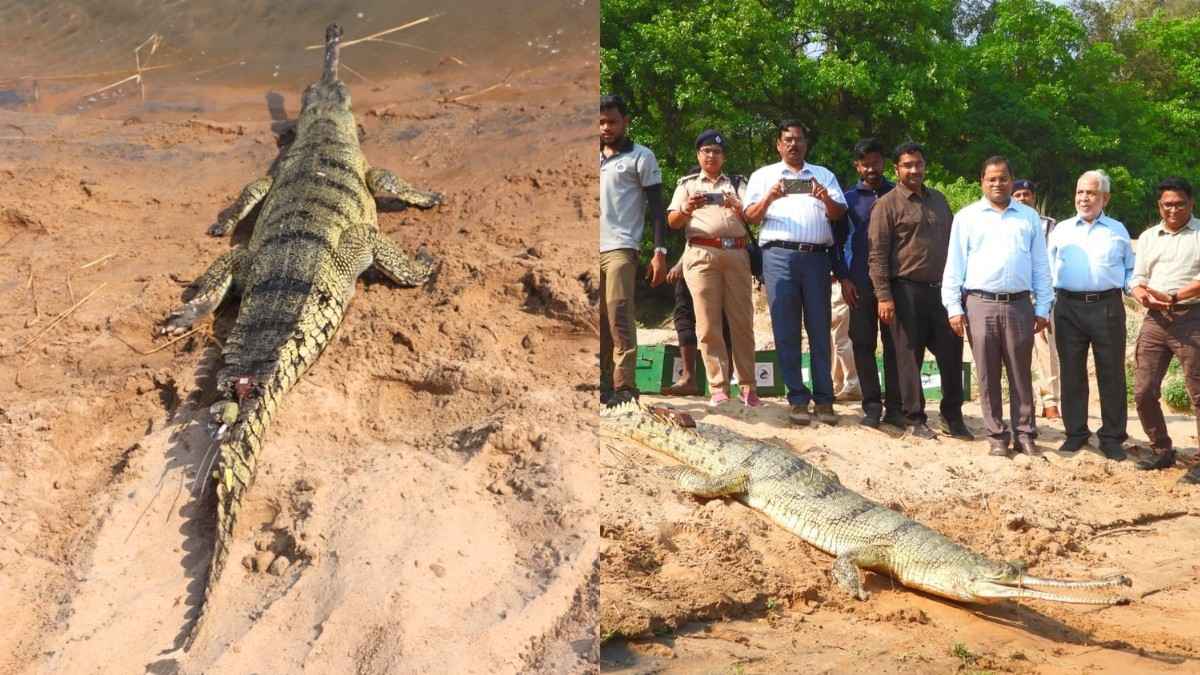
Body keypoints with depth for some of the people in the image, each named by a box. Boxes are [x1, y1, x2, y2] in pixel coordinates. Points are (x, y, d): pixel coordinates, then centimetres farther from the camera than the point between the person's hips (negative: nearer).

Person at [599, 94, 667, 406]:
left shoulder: (641, 157, 3)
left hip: (620, 248, -6)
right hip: (591, 251, 6)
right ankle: (601, 385, 8)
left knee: (618, 316, -14)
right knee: (597, 320, 4)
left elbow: (657, 207, -1)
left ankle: (623, 387, -15)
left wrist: (660, 251, -11)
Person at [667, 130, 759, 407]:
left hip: (736, 253, 1)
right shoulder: (687, 184, 19)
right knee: (708, 323, -6)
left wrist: (737, 207, -14)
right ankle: (718, 388, -6)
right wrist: (686, 210, -12)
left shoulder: (737, 185, 21)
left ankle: (747, 386, 2)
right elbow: (672, 222, 10)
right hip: (701, 254, -1)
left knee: (742, 321, -2)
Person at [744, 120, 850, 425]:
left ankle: (824, 399, 2)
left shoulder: (823, 175, 21)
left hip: (817, 256, 1)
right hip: (779, 255, -1)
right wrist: (769, 198, -13)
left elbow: (839, 214, 10)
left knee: (819, 329, 0)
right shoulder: (763, 176, 16)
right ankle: (797, 398, -1)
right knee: (786, 330, -4)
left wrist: (826, 199, -11)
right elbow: (750, 217, 6)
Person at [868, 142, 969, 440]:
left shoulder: (938, 200, 15)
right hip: (908, 291, -5)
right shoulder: (887, 204, -3)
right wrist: (884, 297, -15)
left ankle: (952, 416, 19)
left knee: (951, 353, 7)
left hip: (942, 289, 5)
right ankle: (914, 418, 12)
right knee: (910, 356, 1)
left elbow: (953, 242, 20)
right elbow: (878, 255, -8)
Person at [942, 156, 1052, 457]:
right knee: (988, 375, 3)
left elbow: (1041, 266, 11)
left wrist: (1042, 308, 5)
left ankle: (1024, 434, 12)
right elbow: (954, 265, 4)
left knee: (1021, 375, 5)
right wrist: (954, 308, -3)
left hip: (1019, 306, 1)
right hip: (981, 305, -1)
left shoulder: (1029, 217, 12)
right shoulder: (966, 217, 7)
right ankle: (997, 435, 11)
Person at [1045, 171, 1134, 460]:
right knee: (1071, 373, 5)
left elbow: (1130, 269, 18)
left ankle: (1112, 436, 9)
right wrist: (1050, 293, 1)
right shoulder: (1061, 230, 13)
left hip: (1107, 306, -1)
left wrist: (1133, 287, -1)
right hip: (1068, 307, 1)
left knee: (1111, 373, 1)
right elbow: (1048, 268, 16)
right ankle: (1075, 432, 15)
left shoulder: (1118, 230, 12)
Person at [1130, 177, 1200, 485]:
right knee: (1143, 392, 5)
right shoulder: (1148, 237, 17)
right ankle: (1162, 451, 22)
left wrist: (1174, 297, -19)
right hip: (1155, 321, 5)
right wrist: (1145, 297, -6)